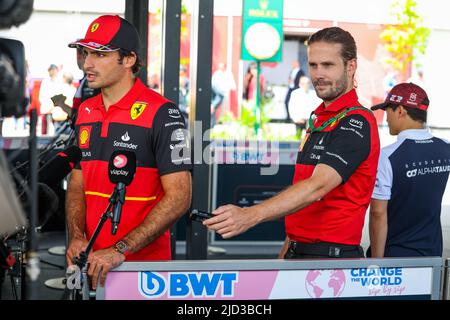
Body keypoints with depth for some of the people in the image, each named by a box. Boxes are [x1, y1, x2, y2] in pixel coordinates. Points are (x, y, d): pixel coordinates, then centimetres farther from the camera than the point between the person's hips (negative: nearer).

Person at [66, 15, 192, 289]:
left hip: (145, 262, -5)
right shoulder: (85, 111, 9)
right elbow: (77, 184, 12)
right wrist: (77, 236, -7)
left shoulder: (162, 114, -12)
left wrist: (120, 250, -23)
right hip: (92, 262, 6)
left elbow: (179, 197, -17)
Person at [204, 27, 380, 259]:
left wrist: (250, 216, -39)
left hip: (332, 256, -8)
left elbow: (317, 187, -29)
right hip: (299, 252, 8)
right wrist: (288, 249, 14)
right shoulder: (318, 120, 15)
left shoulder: (356, 123, -15)